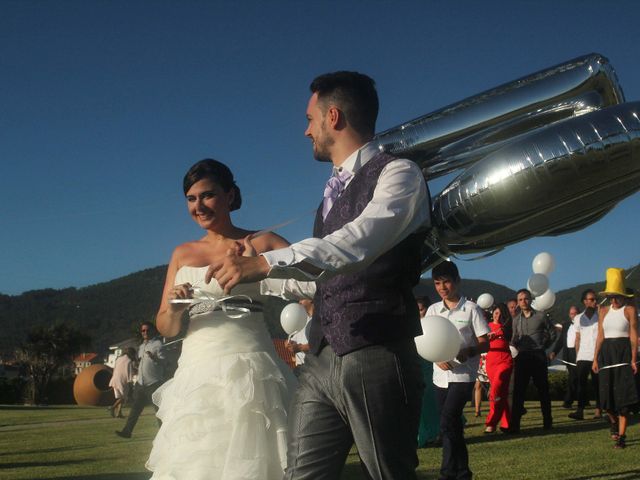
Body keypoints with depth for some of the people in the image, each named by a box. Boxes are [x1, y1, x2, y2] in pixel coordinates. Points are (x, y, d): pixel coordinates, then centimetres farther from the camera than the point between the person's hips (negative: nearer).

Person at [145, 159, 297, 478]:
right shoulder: (182, 254, 14)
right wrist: (174, 310, -7)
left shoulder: (262, 242, 4)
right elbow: (166, 328, 14)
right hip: (197, 374, 4)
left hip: (249, 370, -3)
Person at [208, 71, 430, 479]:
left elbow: (359, 243, -24)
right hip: (322, 359, 7)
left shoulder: (397, 173, -5)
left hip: (376, 358, -7)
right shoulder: (334, 190, 21)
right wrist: (248, 281, 32)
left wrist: (266, 264, -32)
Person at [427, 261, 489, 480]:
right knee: (452, 426, 10)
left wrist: (469, 351, -24)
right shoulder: (433, 310, 7)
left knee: (448, 423, -15)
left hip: (463, 375, -5)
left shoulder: (471, 309, -4)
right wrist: (437, 358, -10)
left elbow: (485, 343, -3)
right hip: (440, 376, 5)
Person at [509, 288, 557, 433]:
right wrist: (513, 345, -5)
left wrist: (543, 345, 3)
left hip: (538, 356, -2)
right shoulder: (516, 320, 11)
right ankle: (514, 424, -4)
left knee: (543, 389, 4)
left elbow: (552, 334, 9)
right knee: (518, 391, -3)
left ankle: (547, 422, 14)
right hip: (522, 356, 2)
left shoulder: (541, 316, 2)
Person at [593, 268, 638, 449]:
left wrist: (633, 359, -15)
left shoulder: (630, 310, -1)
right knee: (606, 396, 3)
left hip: (623, 353, -4)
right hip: (606, 353, 4)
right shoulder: (604, 311, 12)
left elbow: (633, 335, -7)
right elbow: (600, 336, 11)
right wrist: (595, 359, 6)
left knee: (622, 396, -6)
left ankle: (621, 436, -3)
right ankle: (614, 422, 32)